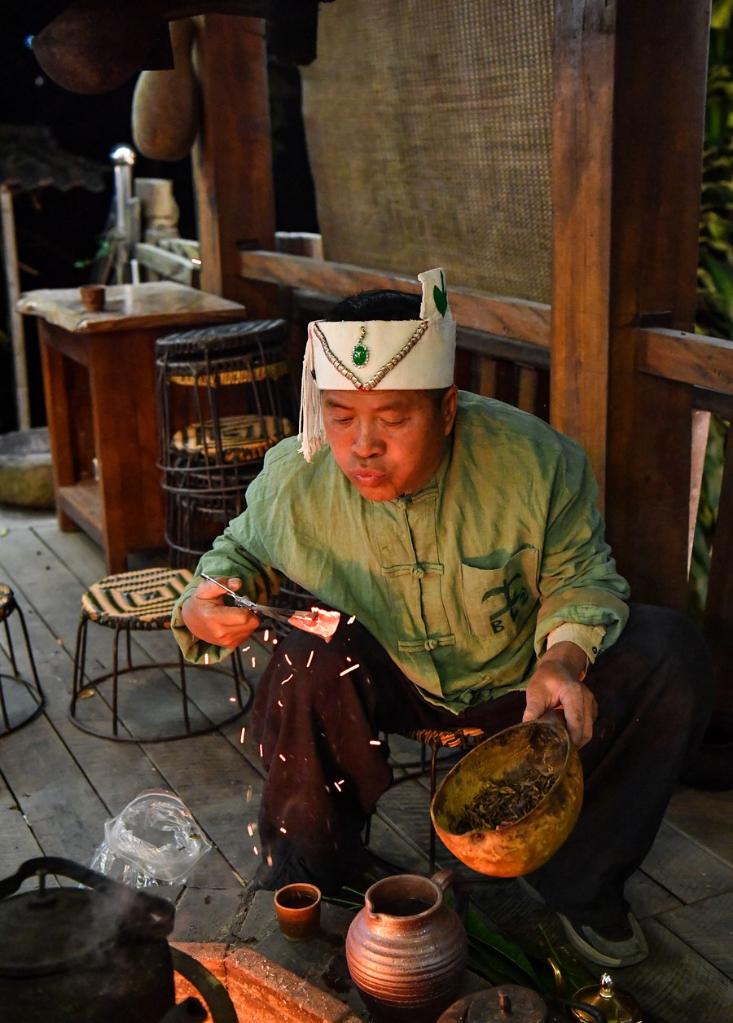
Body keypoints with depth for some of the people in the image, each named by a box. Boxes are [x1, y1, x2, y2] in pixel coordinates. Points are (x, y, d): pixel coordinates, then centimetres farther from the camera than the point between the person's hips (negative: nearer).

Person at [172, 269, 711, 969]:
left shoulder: (535, 459, -23)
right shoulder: (291, 480, -20)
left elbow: (579, 574, -8)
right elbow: (241, 553, 2)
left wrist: (563, 659, -29)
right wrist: (202, 607, -21)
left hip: (517, 675, 1)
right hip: (384, 676, 0)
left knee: (670, 656, -19)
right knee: (307, 662, -33)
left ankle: (578, 880, 1)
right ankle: (307, 868, -4)